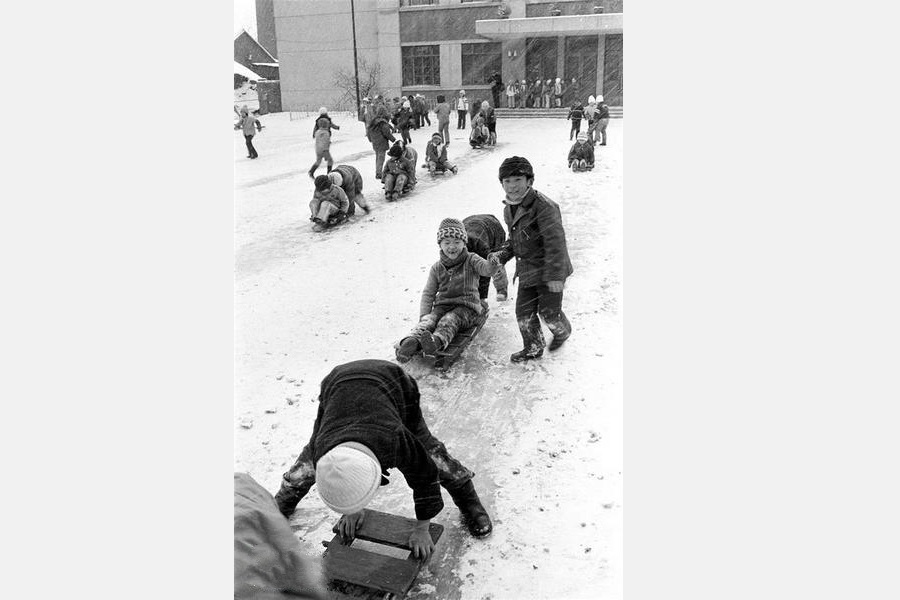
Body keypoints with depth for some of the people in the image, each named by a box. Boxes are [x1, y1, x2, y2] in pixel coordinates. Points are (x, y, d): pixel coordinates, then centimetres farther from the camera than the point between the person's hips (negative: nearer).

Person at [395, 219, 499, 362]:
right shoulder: (437, 268, 12)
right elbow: (428, 294, 11)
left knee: (449, 320, -35)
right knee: (429, 320, -29)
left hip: (467, 307, -3)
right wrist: (424, 315, -5)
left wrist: (494, 262, -43)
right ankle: (412, 341, -56)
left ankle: (438, 341, -64)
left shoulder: (471, 260, 3)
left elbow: (486, 269, -17)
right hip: (442, 305, 3)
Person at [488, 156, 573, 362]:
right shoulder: (509, 210, 6)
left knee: (549, 311, 3)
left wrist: (555, 276, -26)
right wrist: (501, 255, 1)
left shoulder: (543, 206, -22)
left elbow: (555, 242, -23)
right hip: (527, 271, 7)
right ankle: (533, 348, 29)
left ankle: (563, 331, 37)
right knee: (524, 311, 8)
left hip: (549, 270, -7)